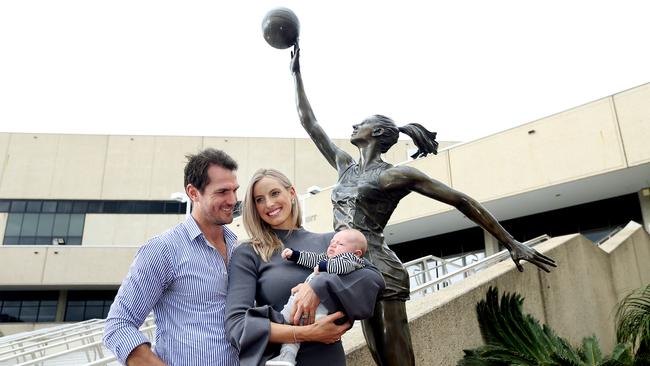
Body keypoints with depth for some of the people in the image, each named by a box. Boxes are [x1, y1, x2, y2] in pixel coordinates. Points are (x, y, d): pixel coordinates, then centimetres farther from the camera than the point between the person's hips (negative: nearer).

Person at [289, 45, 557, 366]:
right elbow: (309, 122, 21)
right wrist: (296, 72, 24)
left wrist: (511, 243, -1)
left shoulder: (397, 174, -3)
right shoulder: (345, 166, 16)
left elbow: (461, 201, 0)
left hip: (379, 271, -6)